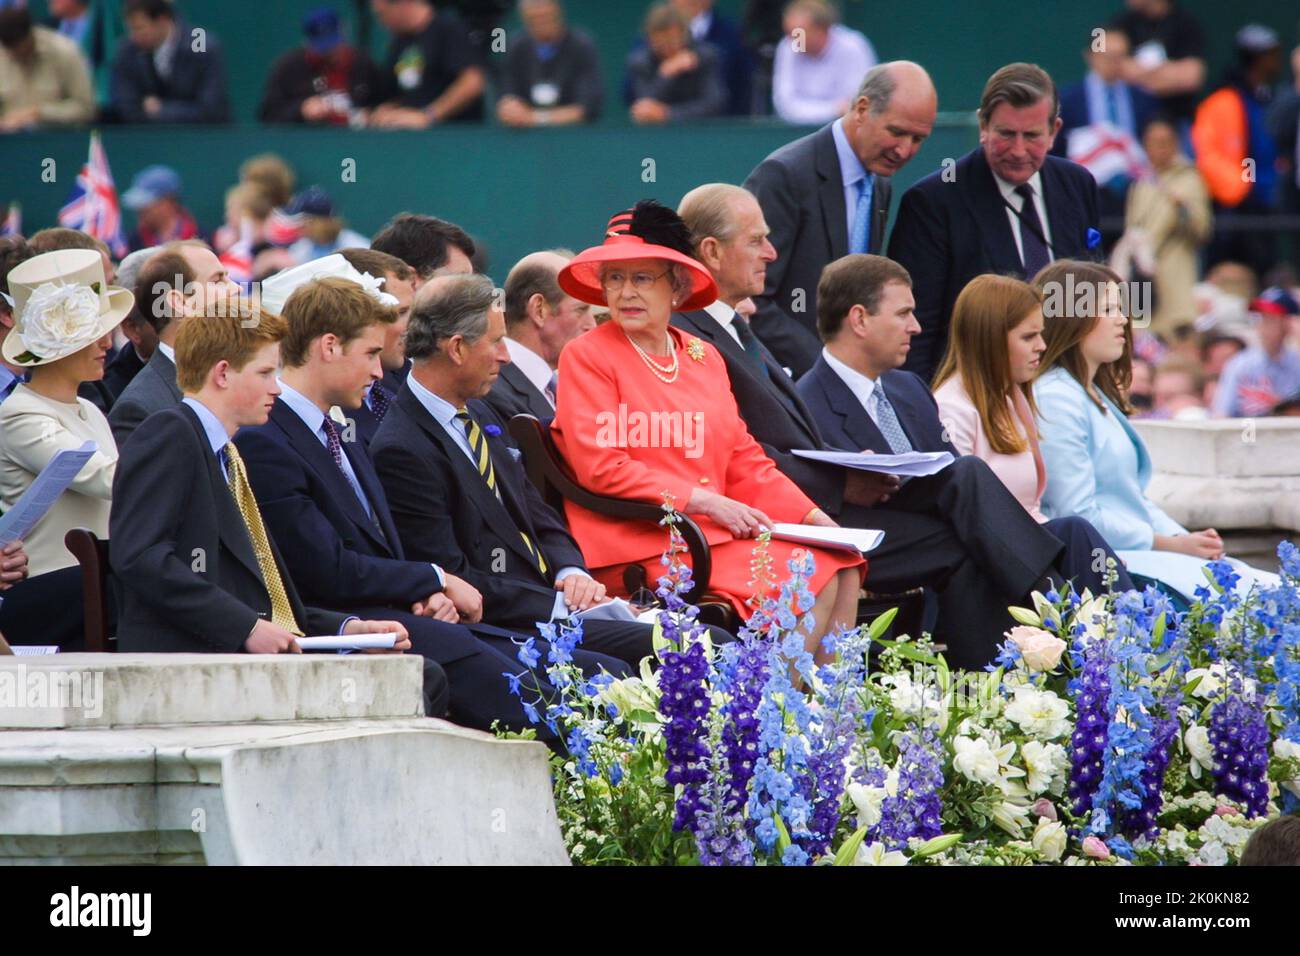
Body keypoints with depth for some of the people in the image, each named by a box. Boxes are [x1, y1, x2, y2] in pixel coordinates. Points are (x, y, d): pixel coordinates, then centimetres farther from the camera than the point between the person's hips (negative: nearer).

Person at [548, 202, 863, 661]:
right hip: (642, 545, -7)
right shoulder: (587, 357, -2)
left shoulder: (703, 356, 18)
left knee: (841, 569, -11)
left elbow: (743, 457, 17)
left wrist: (812, 516, 1)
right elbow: (601, 468, -11)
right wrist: (704, 501, -15)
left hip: (717, 532, 7)